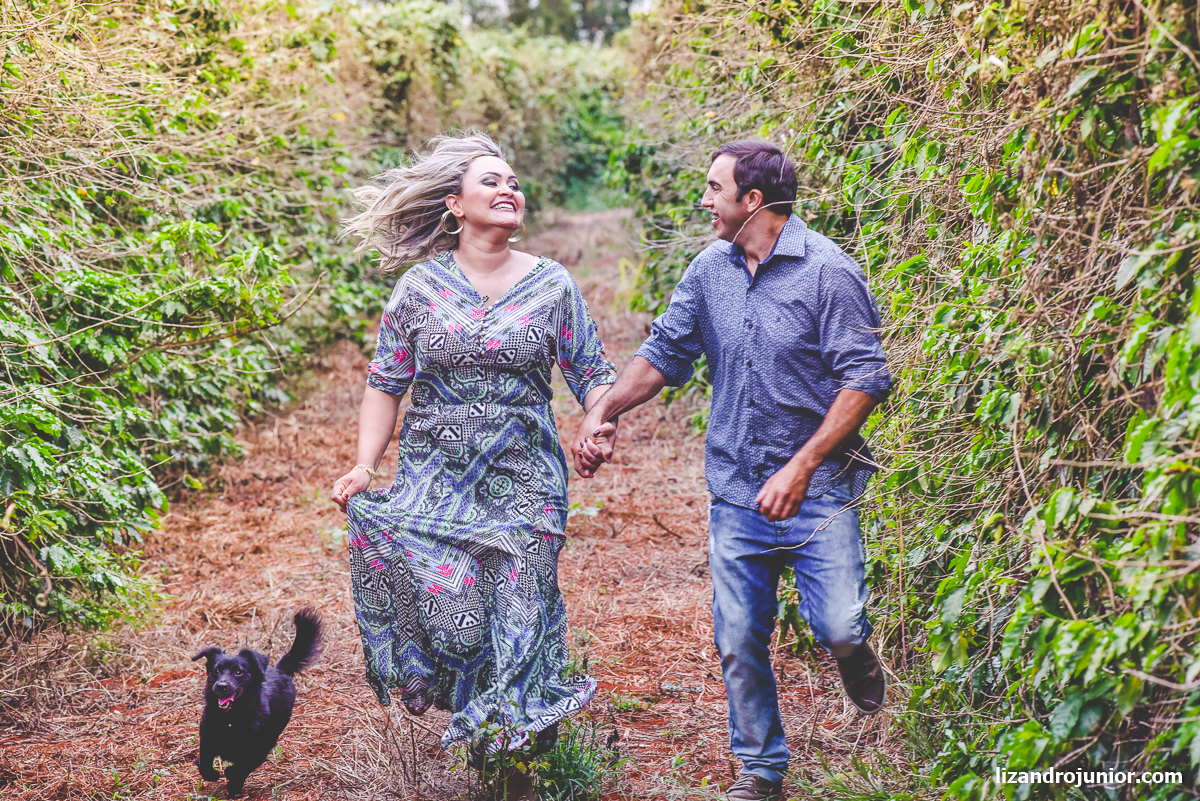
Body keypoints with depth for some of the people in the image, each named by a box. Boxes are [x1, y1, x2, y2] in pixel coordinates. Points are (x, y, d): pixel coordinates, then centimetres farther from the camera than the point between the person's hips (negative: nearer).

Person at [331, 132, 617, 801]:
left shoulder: (552, 285, 4)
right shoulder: (420, 287, 4)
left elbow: (593, 372, 6)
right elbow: (386, 384, 6)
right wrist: (365, 467, -4)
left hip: (522, 479, 0)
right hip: (434, 475, 0)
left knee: (520, 615, -3)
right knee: (452, 605, -18)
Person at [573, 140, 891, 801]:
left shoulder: (827, 270, -11)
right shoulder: (711, 269, 7)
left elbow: (865, 378, -14)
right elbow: (665, 351, 17)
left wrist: (801, 467, -19)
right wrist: (604, 412, 4)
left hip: (817, 489, -4)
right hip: (735, 492, 5)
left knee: (837, 628, -12)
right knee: (739, 642, 6)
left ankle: (854, 649, 25)